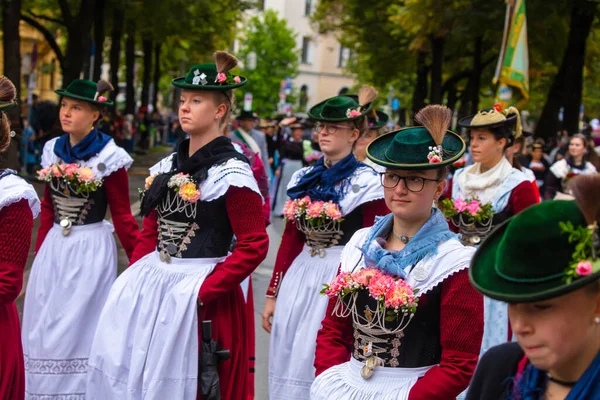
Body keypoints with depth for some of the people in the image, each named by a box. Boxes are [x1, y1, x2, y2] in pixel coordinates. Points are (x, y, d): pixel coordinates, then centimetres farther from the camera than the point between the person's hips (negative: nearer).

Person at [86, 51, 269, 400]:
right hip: (149, 283, 7)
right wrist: (132, 279, 4)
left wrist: (205, 291, -18)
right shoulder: (167, 167, 11)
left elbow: (255, 246, -16)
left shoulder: (232, 172, -12)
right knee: (123, 372, 11)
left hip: (196, 291, -7)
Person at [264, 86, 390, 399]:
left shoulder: (367, 183, -7)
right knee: (288, 362, 11)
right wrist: (273, 294, 12)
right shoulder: (303, 180, 10)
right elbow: (290, 240, 12)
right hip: (298, 278, 6)